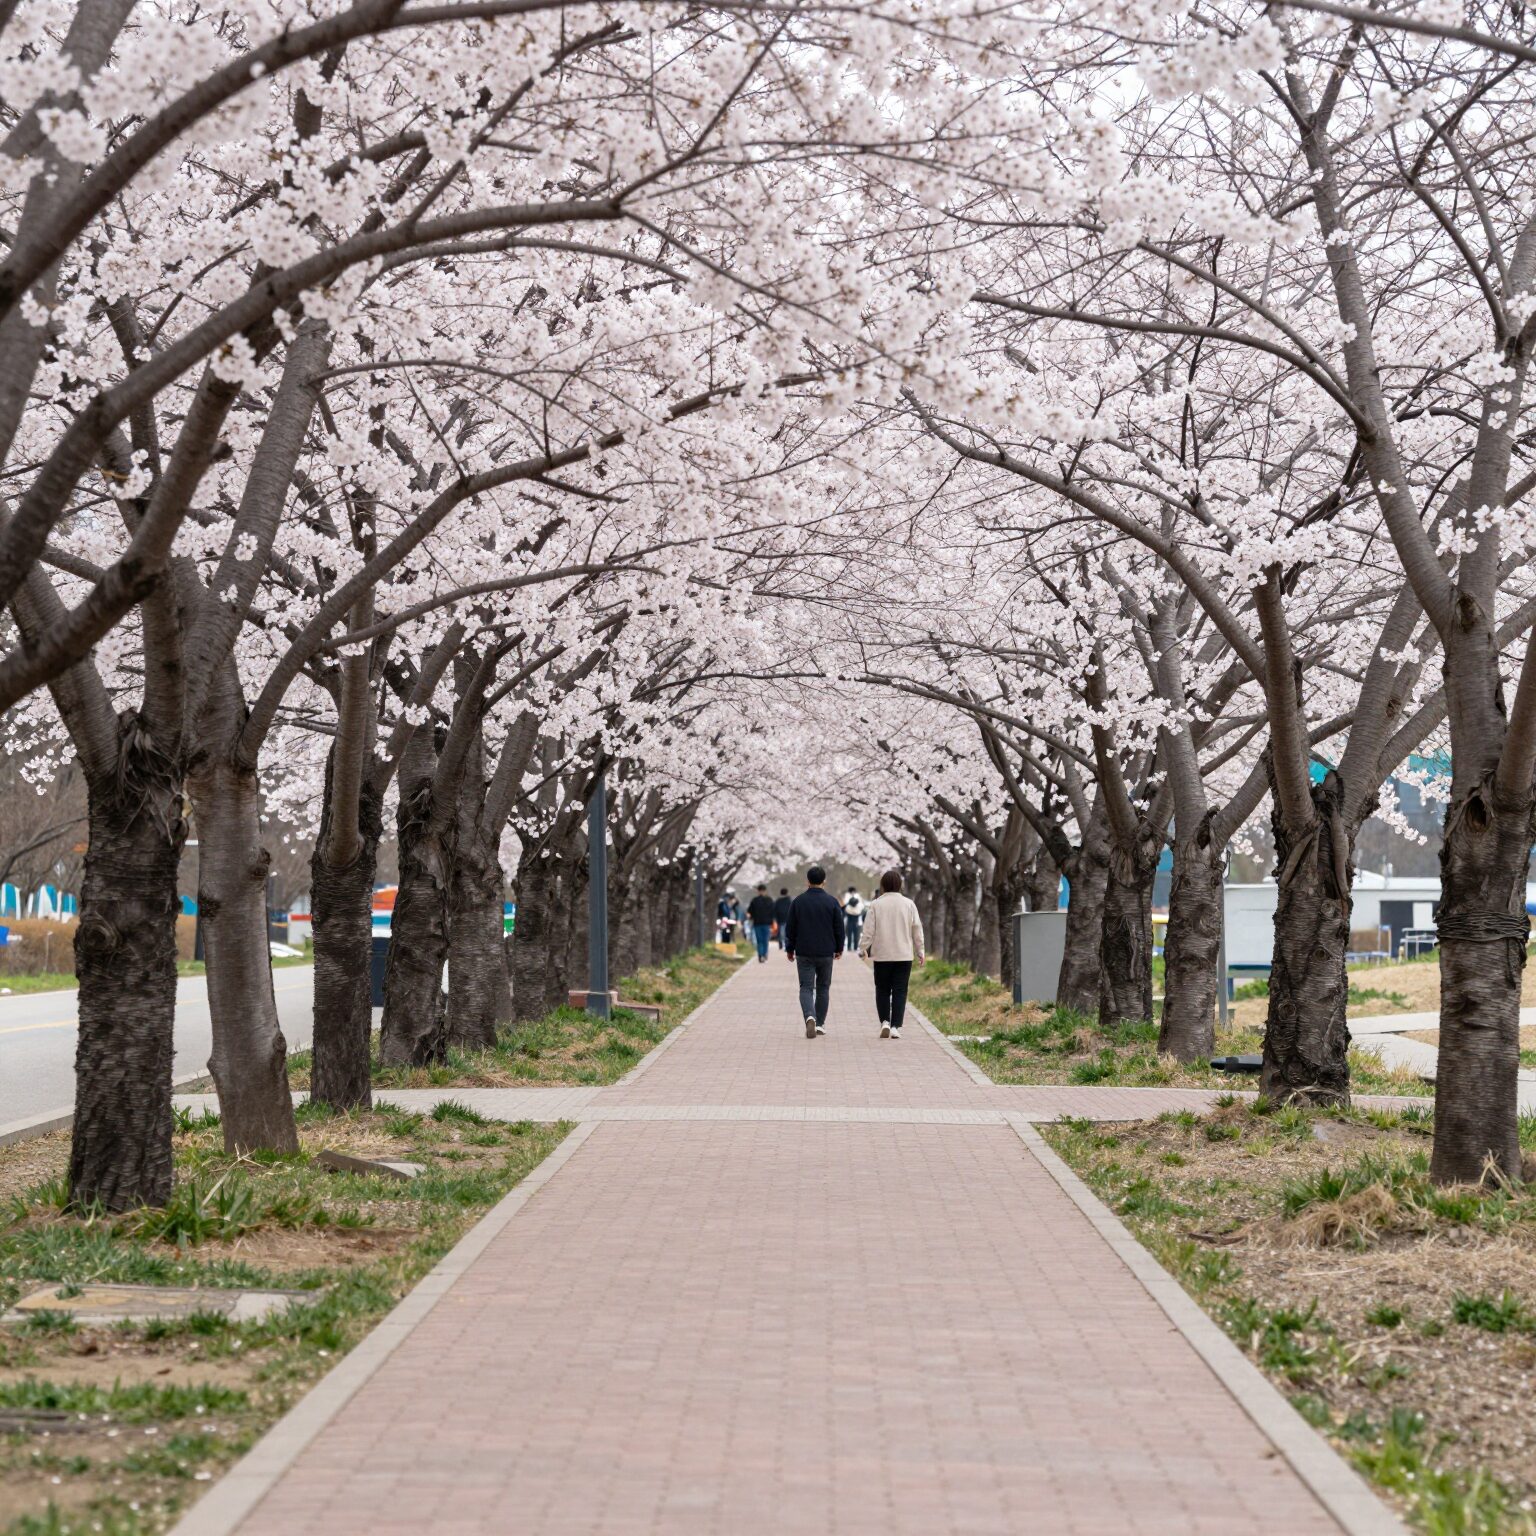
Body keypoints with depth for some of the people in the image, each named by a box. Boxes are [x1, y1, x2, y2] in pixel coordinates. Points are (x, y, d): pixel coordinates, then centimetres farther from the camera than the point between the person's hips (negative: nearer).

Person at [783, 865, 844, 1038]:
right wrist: (839, 949, 13)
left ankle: (810, 1017, -25)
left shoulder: (798, 901, -2)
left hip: (804, 952, -1)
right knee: (823, 988, 14)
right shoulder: (832, 901, -3)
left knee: (806, 987, -1)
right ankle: (820, 1024, 17)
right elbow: (839, 928, 0)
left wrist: (790, 949, 13)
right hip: (826, 952, 1)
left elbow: (790, 928, 1)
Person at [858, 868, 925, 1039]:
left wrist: (863, 948, 5)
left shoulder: (876, 904, -4)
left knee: (882, 990, 12)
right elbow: (917, 930, 4)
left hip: (882, 955, -1)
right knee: (900, 992, 3)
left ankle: (884, 1022, -1)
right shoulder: (909, 904, 0)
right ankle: (896, 1027, -4)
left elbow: (869, 930, -6)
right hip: (904, 955, 1)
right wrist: (920, 952, 12)